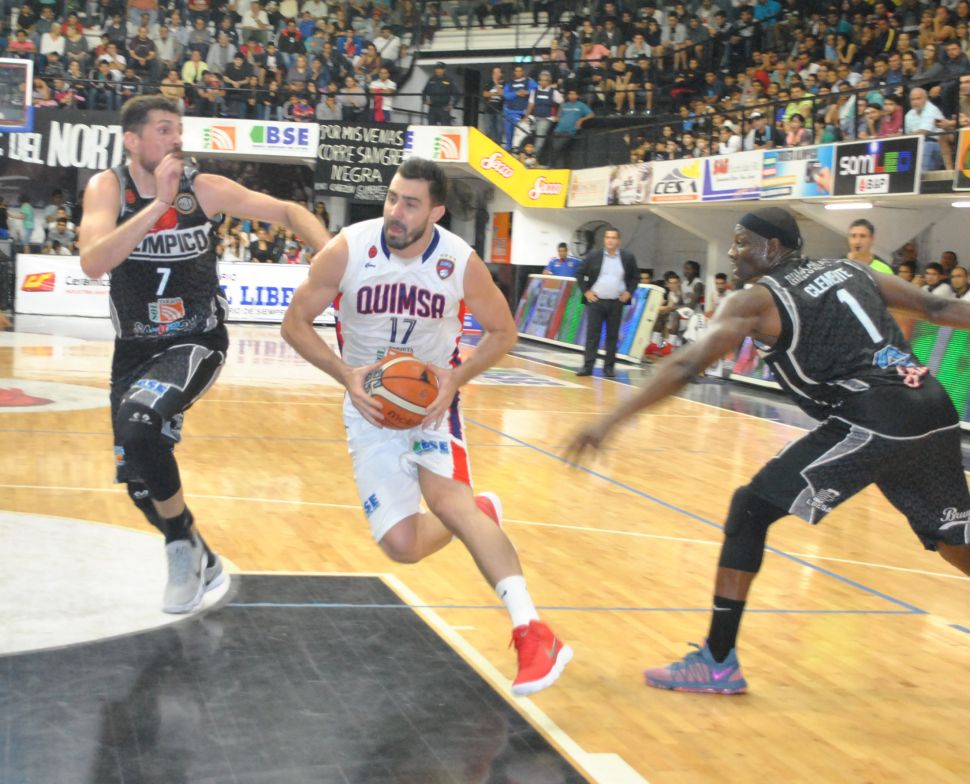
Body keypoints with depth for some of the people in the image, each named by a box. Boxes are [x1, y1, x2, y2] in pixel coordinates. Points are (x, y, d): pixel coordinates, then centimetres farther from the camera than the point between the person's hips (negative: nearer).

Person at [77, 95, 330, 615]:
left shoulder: (205, 189, -12)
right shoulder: (108, 188, -11)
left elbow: (287, 211, -3)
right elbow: (93, 263, -28)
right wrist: (158, 203, -32)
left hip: (196, 342, -3)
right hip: (134, 348, 3)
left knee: (140, 421, -32)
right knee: (137, 478, 10)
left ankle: (183, 544, -11)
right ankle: (201, 565, 36)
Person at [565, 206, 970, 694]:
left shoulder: (757, 301, 3)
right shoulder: (849, 270, 21)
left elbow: (686, 367, -7)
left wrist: (610, 422, -9)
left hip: (871, 422, -7)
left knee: (751, 510, 2)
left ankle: (717, 662, 1)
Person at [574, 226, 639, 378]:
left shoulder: (628, 257, 3)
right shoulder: (593, 256, -1)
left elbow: (635, 277, 14)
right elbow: (579, 273, 6)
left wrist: (629, 292, 1)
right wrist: (585, 291, -1)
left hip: (616, 303, 1)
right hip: (596, 301, -1)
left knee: (613, 336, 5)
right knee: (592, 334, -3)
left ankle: (609, 367, 12)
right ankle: (587, 366, -2)